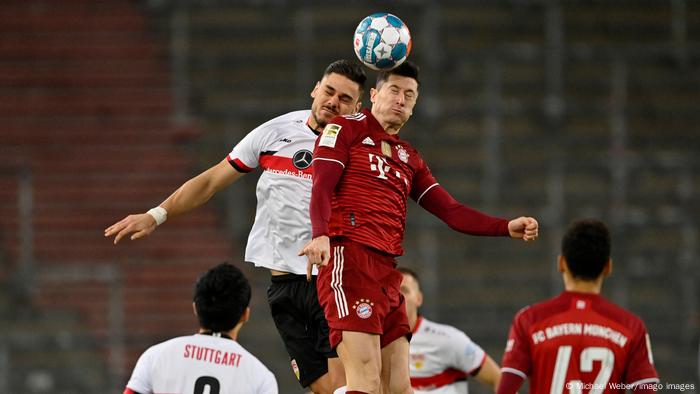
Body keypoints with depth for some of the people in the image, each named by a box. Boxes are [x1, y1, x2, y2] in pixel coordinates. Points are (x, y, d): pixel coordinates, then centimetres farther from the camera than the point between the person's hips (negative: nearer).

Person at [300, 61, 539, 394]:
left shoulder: (408, 159, 27)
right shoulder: (345, 129, 8)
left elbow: (451, 212, 22)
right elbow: (321, 187, -6)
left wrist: (507, 227, 6)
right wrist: (320, 234, -26)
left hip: (387, 272, 8)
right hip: (348, 258, -8)